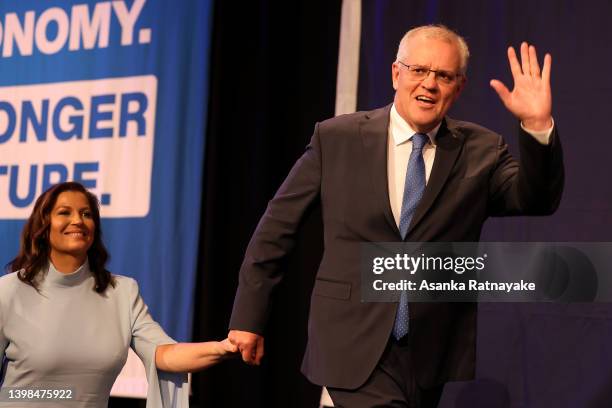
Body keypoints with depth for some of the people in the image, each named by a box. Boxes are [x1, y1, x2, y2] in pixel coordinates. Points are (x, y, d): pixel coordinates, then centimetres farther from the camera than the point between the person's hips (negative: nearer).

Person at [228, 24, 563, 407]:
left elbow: (537, 200, -11)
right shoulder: (336, 138, -2)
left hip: (436, 356, 3)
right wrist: (248, 317, 2)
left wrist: (538, 125, -27)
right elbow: (277, 227, 2)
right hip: (356, 348, -3)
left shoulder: (480, 150, 2)